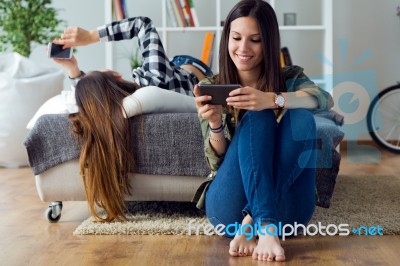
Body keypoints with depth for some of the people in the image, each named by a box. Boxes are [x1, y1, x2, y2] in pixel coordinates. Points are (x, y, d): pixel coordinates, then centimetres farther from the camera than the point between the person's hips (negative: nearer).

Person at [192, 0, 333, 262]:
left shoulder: (290, 78, 4)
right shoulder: (211, 89, 4)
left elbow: (325, 99, -19)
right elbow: (218, 162, -2)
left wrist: (272, 99, -37)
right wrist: (214, 125, -24)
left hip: (287, 209, 1)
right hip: (230, 207, 0)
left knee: (301, 118, -23)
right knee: (257, 117, -23)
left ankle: (253, 222, -29)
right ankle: (265, 226, -38)